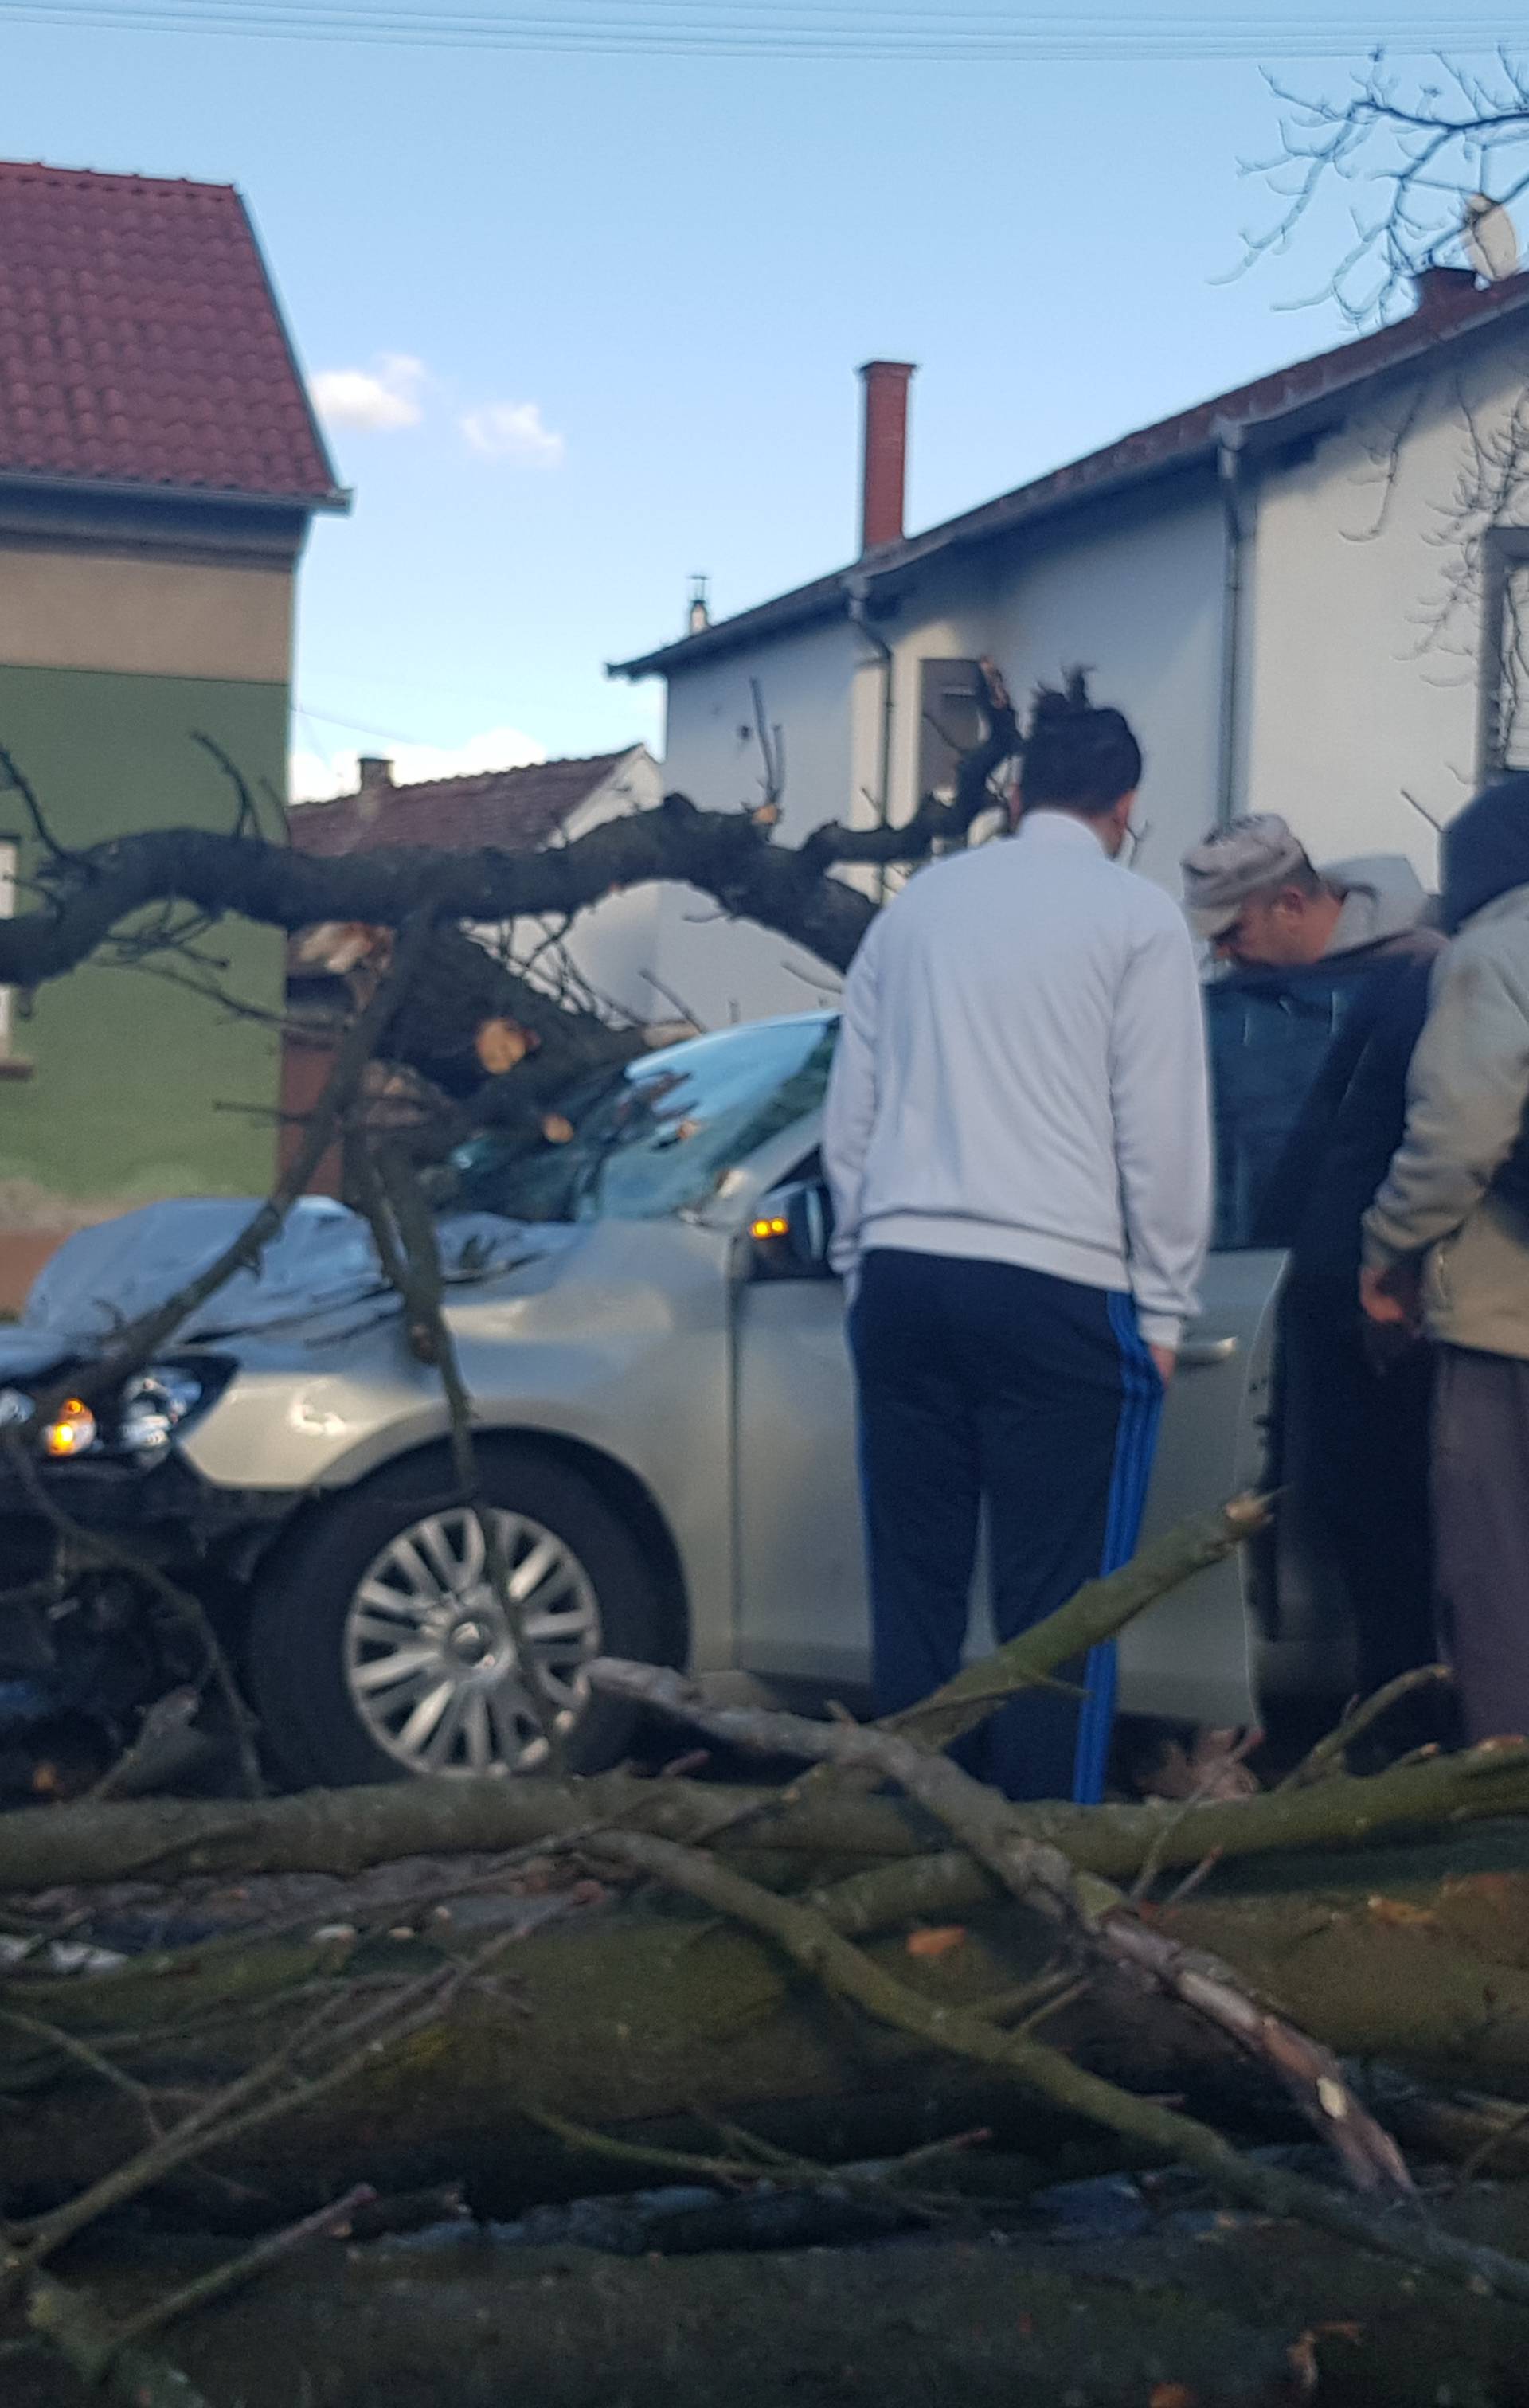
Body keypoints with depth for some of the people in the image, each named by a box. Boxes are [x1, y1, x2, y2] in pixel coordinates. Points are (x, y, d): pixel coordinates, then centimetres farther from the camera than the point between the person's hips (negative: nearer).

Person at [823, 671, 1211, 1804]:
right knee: (1055, 1606, -2)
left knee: (914, 1590, 9)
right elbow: (1161, 1130, -3)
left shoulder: (918, 904, 15)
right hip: (1057, 1286, -5)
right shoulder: (1136, 917, 0)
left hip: (903, 1277, 5)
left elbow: (850, 1115, 17)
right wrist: (1163, 1309, 3)